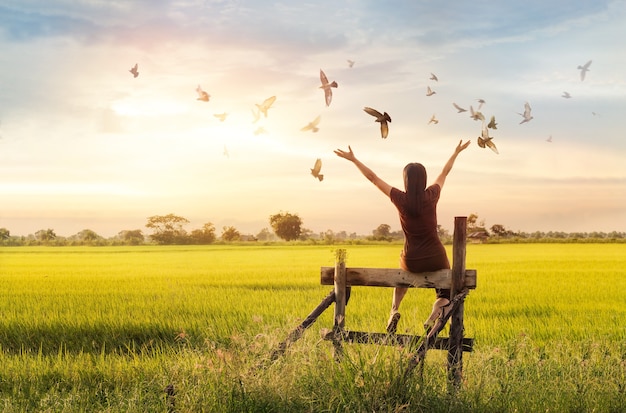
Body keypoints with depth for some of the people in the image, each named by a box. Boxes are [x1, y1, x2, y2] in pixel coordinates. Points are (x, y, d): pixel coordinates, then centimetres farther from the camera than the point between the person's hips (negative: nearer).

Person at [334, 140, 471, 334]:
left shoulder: (401, 199, -11)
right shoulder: (431, 196, -8)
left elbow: (373, 177, -1)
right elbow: (444, 172, 10)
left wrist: (353, 159, 8)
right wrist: (457, 152, 26)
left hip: (412, 261, 0)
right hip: (436, 260, 0)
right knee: (445, 293, 24)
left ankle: (394, 309, 13)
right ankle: (435, 314, -8)